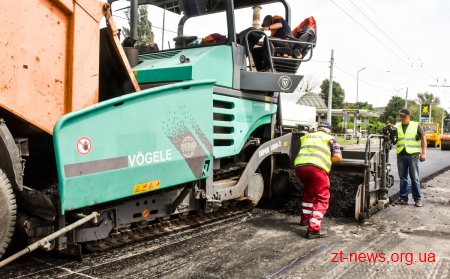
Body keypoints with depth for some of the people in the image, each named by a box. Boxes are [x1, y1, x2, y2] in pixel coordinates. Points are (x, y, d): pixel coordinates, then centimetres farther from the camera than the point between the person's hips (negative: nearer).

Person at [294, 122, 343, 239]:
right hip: (317, 167, -5)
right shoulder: (330, 138, 19)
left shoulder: (306, 136, 31)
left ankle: (305, 219, 36)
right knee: (322, 198, 2)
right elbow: (338, 157, 10)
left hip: (299, 165, 5)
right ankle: (313, 229, -9)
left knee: (308, 192, 29)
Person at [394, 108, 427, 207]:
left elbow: (423, 139, 3)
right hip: (401, 155, 3)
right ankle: (403, 198, 15)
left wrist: (423, 152, -7)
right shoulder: (397, 126, 11)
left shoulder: (416, 126, 3)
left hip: (413, 155, -3)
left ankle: (417, 199, 8)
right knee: (403, 178, 8)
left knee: (415, 178, 0)